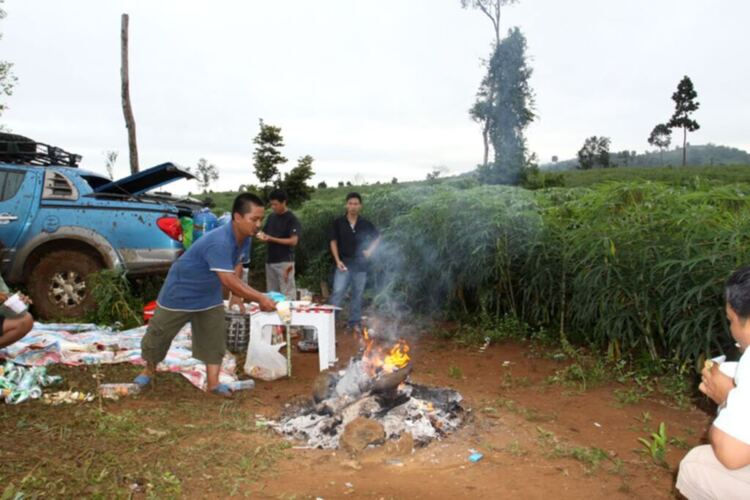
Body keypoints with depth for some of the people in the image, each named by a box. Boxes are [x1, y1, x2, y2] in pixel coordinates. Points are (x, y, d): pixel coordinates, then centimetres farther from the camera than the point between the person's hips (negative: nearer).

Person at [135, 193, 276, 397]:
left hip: (209, 294, 7)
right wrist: (260, 299, -41)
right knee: (159, 333, 12)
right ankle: (149, 369, 37)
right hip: (180, 290, -7)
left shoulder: (245, 238, -12)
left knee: (215, 336, 2)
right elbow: (228, 280, -44)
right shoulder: (219, 242, -41)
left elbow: (237, 265, 5)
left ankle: (212, 382, 11)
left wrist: (237, 294, -4)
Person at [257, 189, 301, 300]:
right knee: (271, 293, 13)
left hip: (285, 261, -7)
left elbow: (293, 241, -16)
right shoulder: (271, 217, 11)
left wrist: (272, 239, -20)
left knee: (287, 293, -5)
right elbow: (265, 233, 17)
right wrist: (261, 235, -8)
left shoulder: (291, 218, -9)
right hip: (270, 260, 7)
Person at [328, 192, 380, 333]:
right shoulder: (338, 223, -2)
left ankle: (355, 322, 20)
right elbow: (333, 242, 1)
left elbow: (377, 237, 16)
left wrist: (370, 250, 1)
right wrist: (337, 260, -8)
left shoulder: (366, 224, 1)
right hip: (344, 263, -1)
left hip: (361, 264, 2)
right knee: (337, 292, -9)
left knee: (358, 294, 9)